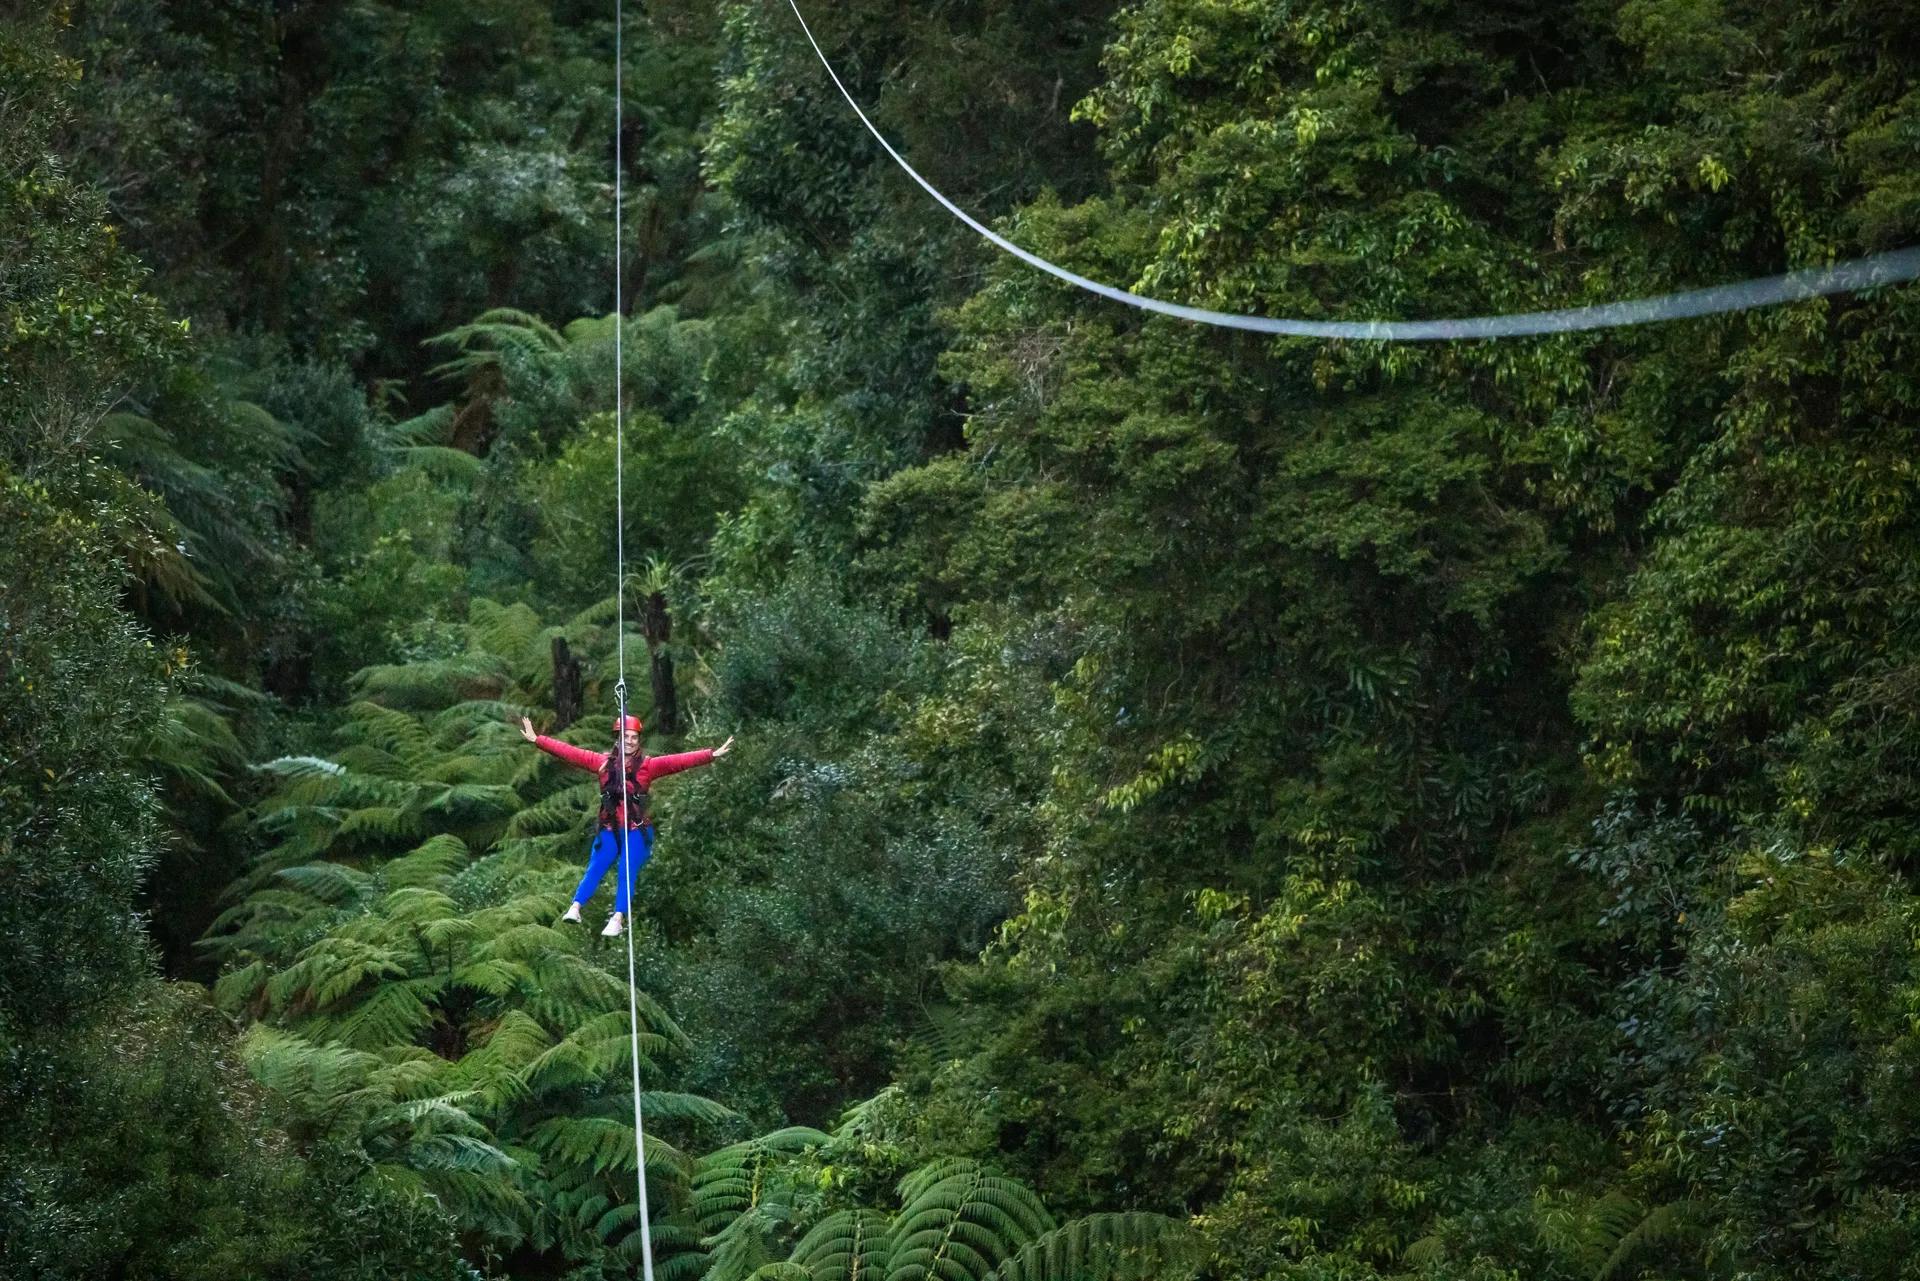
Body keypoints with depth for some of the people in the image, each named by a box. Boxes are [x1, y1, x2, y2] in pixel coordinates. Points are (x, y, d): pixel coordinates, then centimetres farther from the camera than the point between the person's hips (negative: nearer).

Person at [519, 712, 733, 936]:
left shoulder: (648, 765, -3)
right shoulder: (603, 762, 3)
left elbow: (679, 761, -12)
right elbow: (570, 753, 2)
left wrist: (711, 755, -22)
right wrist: (537, 740, -1)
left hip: (637, 831, -2)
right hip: (609, 830, 2)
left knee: (627, 874, -12)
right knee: (595, 869, -13)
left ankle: (618, 918, -18)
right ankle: (575, 908, -23)